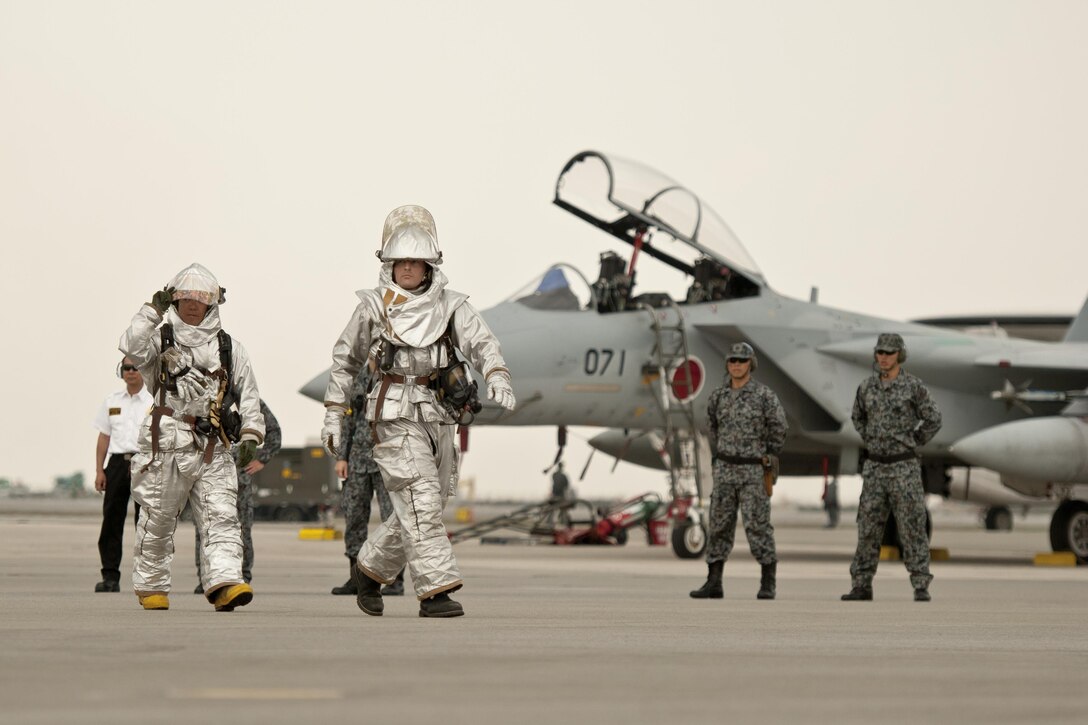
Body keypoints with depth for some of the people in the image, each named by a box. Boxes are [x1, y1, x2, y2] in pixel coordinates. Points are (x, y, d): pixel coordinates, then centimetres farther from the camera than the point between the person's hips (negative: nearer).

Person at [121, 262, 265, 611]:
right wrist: (154, 310, -20)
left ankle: (225, 582, -21)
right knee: (158, 520, 4)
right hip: (167, 446, -2)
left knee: (221, 517, -12)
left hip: (213, 451, 2)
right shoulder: (161, 340, 6)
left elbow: (248, 395, 14)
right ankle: (151, 587, 17)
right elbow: (132, 346, -15)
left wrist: (250, 436, 3)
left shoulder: (229, 348, 14)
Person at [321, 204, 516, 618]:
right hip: (397, 417, -4)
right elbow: (345, 360, 14)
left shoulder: (450, 306, 7)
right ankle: (435, 591, -16)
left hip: (439, 417, 4)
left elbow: (480, 342, -9)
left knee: (421, 508, 12)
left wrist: (497, 376, -28)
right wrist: (333, 414, 11)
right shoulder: (373, 308, 4)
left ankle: (370, 569, 32)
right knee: (421, 505, -14)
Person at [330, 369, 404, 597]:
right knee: (353, 516, 5)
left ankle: (396, 581, -1)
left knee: (392, 518, -6)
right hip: (360, 456, 6)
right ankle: (356, 580, 13)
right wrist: (342, 456, 12)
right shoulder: (362, 376, 14)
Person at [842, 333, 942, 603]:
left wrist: (909, 445, 1)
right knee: (868, 529, 3)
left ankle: (921, 588, 0)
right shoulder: (867, 387, 6)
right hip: (875, 468, 4)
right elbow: (858, 418, 25)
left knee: (912, 528, -5)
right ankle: (862, 587, 9)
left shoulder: (914, 386, -8)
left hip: (905, 467, -4)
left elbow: (933, 421, -3)